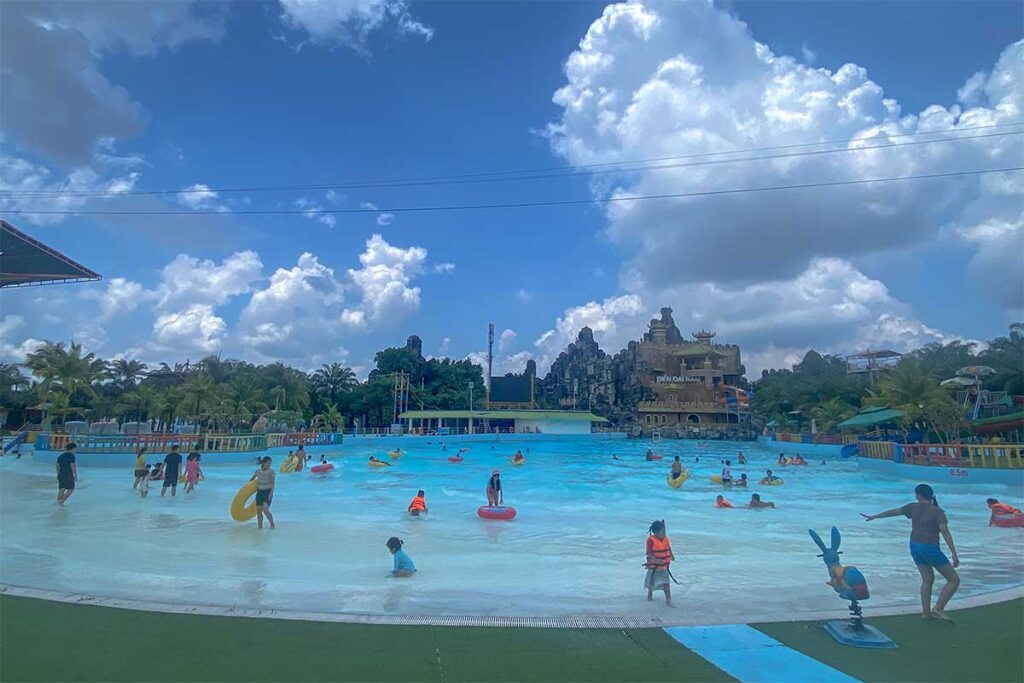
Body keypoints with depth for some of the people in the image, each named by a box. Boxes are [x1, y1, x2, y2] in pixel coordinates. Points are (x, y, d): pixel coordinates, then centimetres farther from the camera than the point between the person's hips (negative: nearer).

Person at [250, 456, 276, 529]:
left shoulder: (271, 472, -9)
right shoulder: (257, 471, 2)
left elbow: (272, 483, -14)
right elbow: (252, 479, 21)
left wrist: (271, 493, -23)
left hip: (267, 492, -5)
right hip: (260, 492, 5)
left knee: (265, 510, -16)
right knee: (258, 510, 5)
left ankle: (272, 524, 1)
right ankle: (260, 526, 17)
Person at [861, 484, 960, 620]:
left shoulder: (913, 507, 7)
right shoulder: (937, 511, -6)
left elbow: (893, 512, 16)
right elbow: (945, 532, -15)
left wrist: (873, 516, 29)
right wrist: (954, 555, -16)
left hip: (914, 547, 6)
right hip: (930, 549, -5)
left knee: (927, 579, 19)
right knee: (954, 580, 5)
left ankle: (926, 612, 19)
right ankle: (938, 609, -4)